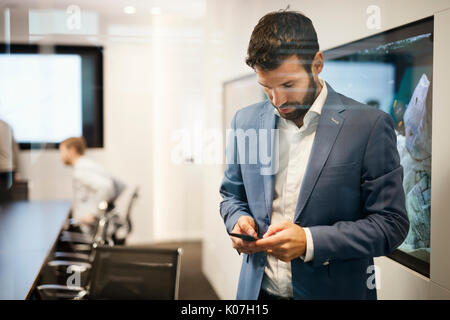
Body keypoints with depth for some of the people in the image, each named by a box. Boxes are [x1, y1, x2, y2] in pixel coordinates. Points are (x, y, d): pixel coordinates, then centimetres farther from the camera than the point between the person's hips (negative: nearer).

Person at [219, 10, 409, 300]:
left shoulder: (369, 126, -13)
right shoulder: (246, 121, 0)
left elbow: (391, 223, -12)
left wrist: (311, 242, -23)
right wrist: (238, 221, -9)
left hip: (333, 290, -3)